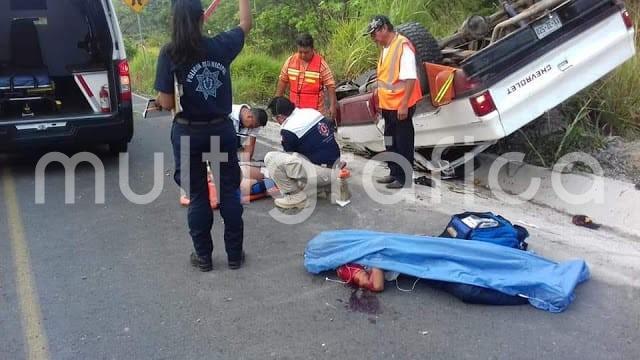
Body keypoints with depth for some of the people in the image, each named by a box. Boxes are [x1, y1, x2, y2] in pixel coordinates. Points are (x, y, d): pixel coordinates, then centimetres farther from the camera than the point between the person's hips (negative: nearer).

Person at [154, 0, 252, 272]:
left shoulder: (170, 54, -12)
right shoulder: (221, 46, -5)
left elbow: (167, 103, -12)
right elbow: (246, 23, 14)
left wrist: (158, 97, 9)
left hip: (188, 133, -1)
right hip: (222, 130, 2)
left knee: (198, 196, 11)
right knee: (229, 192, 12)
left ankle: (203, 257, 22)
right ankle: (234, 254, 22)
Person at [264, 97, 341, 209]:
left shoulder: (288, 130, -12)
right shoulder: (312, 111, 8)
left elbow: (290, 156, 6)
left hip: (324, 173, -9)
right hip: (336, 167, 9)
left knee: (271, 159, -12)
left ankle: (296, 197, -1)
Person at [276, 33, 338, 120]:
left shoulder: (321, 64, -11)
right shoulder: (290, 61, -1)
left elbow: (330, 86, -9)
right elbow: (283, 81, 9)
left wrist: (332, 106, -15)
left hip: (315, 111, -4)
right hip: (294, 109, 4)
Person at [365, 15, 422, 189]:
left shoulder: (403, 46, -17)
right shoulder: (385, 48, 11)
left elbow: (410, 78, -22)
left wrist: (404, 104, -24)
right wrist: (380, 99, 18)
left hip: (401, 105, -9)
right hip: (388, 104, 9)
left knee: (403, 143, 2)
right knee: (391, 141, 18)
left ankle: (405, 178, 11)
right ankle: (394, 173, 31)